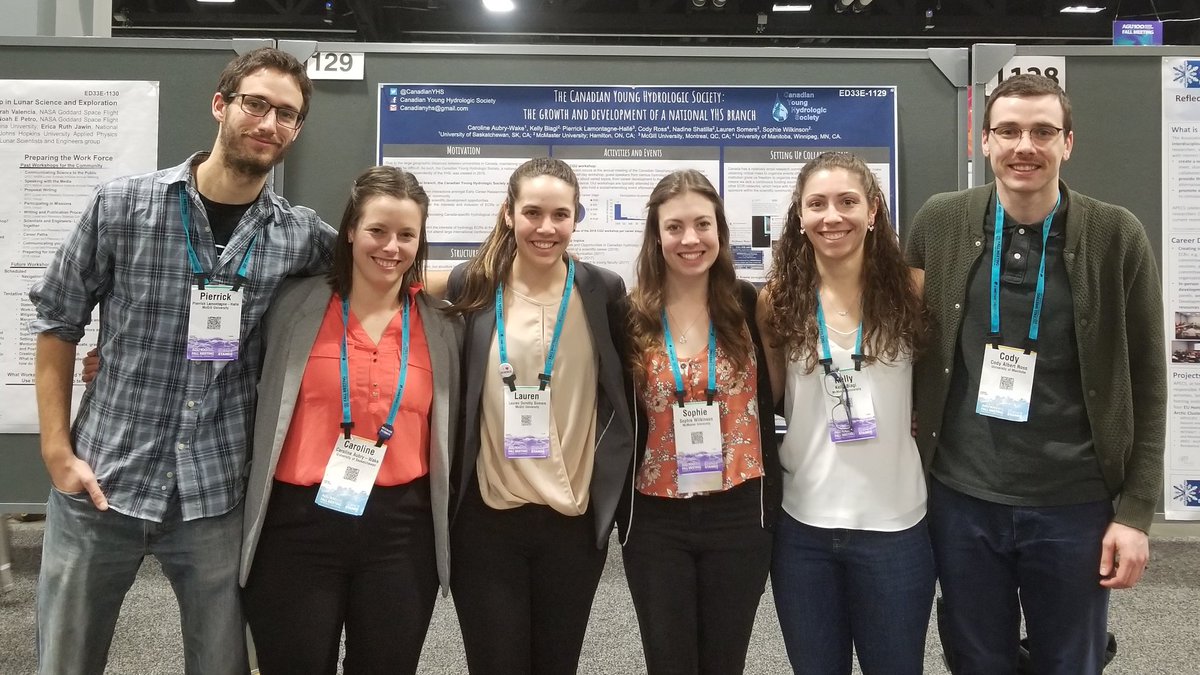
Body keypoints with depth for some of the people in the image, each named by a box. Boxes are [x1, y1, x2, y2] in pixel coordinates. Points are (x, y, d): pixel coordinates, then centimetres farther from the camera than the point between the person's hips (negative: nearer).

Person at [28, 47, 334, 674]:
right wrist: (56, 450, -1)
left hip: (218, 496, 1)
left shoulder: (302, 236, -2)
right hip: (100, 484, 0)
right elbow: (57, 320, 2)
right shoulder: (122, 204, -5)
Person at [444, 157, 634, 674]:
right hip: (485, 517, 0)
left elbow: (623, 395, 7)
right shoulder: (470, 286, -1)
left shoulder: (604, 291, -1)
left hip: (576, 518, 1)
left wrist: (615, 488, 2)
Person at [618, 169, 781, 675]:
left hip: (739, 516, 1)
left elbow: (773, 398, 3)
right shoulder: (631, 316, -4)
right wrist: (620, 510, 0)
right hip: (656, 522, 0)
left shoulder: (749, 305, -2)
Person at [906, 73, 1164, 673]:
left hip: (1075, 505, -1)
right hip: (961, 499, 1)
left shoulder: (1117, 236, -6)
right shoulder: (938, 223, -3)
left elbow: (1146, 382, -2)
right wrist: (913, 460, 3)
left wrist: (1136, 511, -4)